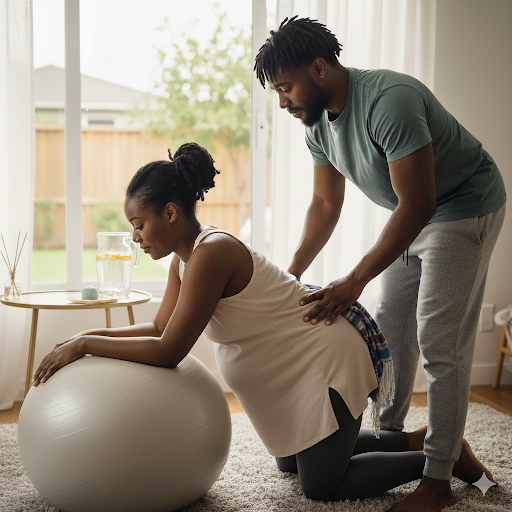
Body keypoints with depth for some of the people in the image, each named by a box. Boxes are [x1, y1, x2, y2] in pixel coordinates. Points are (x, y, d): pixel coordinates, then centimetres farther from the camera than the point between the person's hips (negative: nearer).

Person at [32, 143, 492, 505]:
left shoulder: (211, 254, -29)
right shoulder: (185, 256, 1)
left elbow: (168, 352, -29)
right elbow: (161, 328, 3)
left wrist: (84, 344, -22)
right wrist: (89, 336, -7)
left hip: (327, 363, -10)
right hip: (297, 365, 10)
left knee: (323, 486, 0)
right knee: (292, 463, 23)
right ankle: (415, 440, 31)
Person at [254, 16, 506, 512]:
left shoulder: (390, 101, -32)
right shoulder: (318, 123, -5)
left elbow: (416, 205, -33)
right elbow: (325, 203, 5)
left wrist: (354, 281, -34)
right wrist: (291, 273, -2)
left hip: (465, 207, -8)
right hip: (413, 212, 8)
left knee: (439, 343, -9)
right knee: (390, 326, 11)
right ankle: (389, 434, 28)